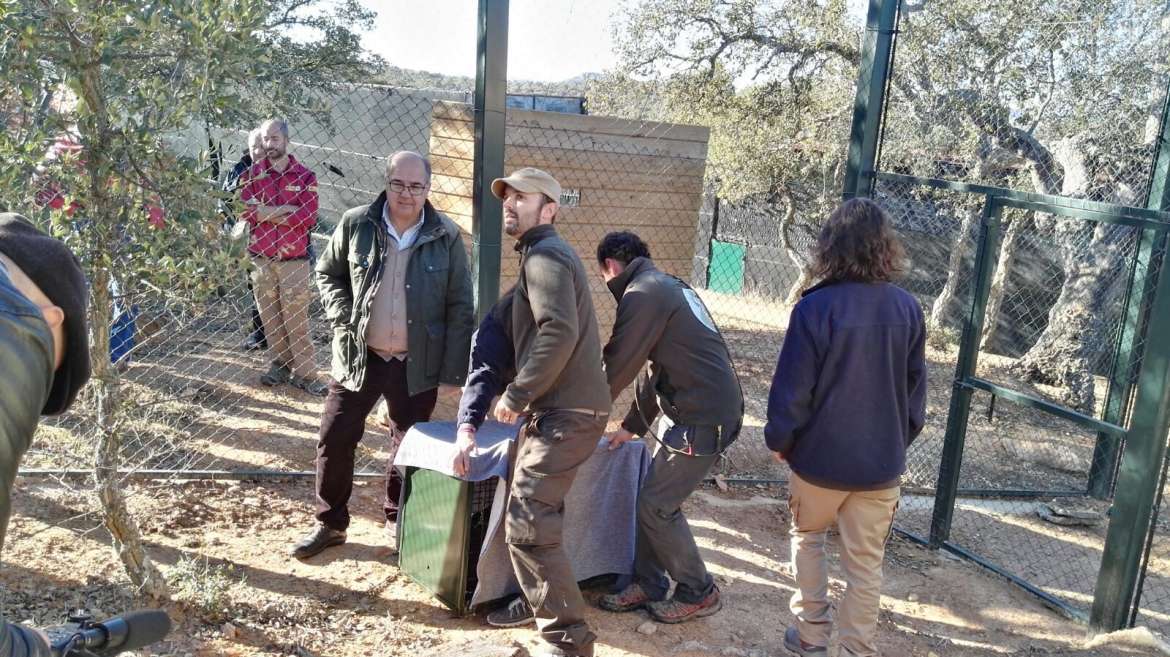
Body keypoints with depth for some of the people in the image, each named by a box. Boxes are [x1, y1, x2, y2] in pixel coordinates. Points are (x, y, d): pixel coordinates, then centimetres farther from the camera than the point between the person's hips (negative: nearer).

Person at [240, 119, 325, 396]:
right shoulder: (253, 172, 5)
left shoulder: (305, 176, -1)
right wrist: (286, 210, -14)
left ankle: (305, 374, 3)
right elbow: (246, 210, -8)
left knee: (296, 319, -2)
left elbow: (309, 218, -12)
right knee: (269, 317, 10)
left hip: (294, 260, -2)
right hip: (261, 258, 3)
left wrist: (266, 212, -11)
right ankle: (280, 366, 23)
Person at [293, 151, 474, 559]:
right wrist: (342, 319, -5)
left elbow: (460, 309, -4)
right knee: (335, 439, 6)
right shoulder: (356, 224, -3)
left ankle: (397, 520, 34)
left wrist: (454, 372, -6)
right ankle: (330, 523, 26)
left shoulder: (446, 237, -6)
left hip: (417, 364, -1)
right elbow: (328, 274, 12)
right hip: (359, 357, 1)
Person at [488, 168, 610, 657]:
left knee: (526, 525, -11)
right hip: (562, 407, 11)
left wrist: (518, 394, -20)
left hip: (567, 413, -11)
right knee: (533, 517, 19)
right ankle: (537, 599, 36)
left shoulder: (545, 254, -11)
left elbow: (559, 332, -26)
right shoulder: (544, 255, 22)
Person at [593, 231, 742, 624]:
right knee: (653, 499, 14)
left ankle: (698, 594, 15)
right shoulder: (668, 287, 19)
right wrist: (633, 426, 23)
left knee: (657, 506, 0)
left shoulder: (642, 293, -13)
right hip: (710, 409, 10)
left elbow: (618, 366, -12)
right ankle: (647, 584, 25)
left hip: (705, 418, -10)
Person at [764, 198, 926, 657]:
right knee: (866, 565, 13)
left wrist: (779, 439, 2)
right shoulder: (907, 308, -4)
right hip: (881, 460, 3)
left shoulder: (815, 307, -18)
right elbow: (916, 386, 5)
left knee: (807, 538, 22)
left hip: (821, 455, -2)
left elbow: (792, 387, -14)